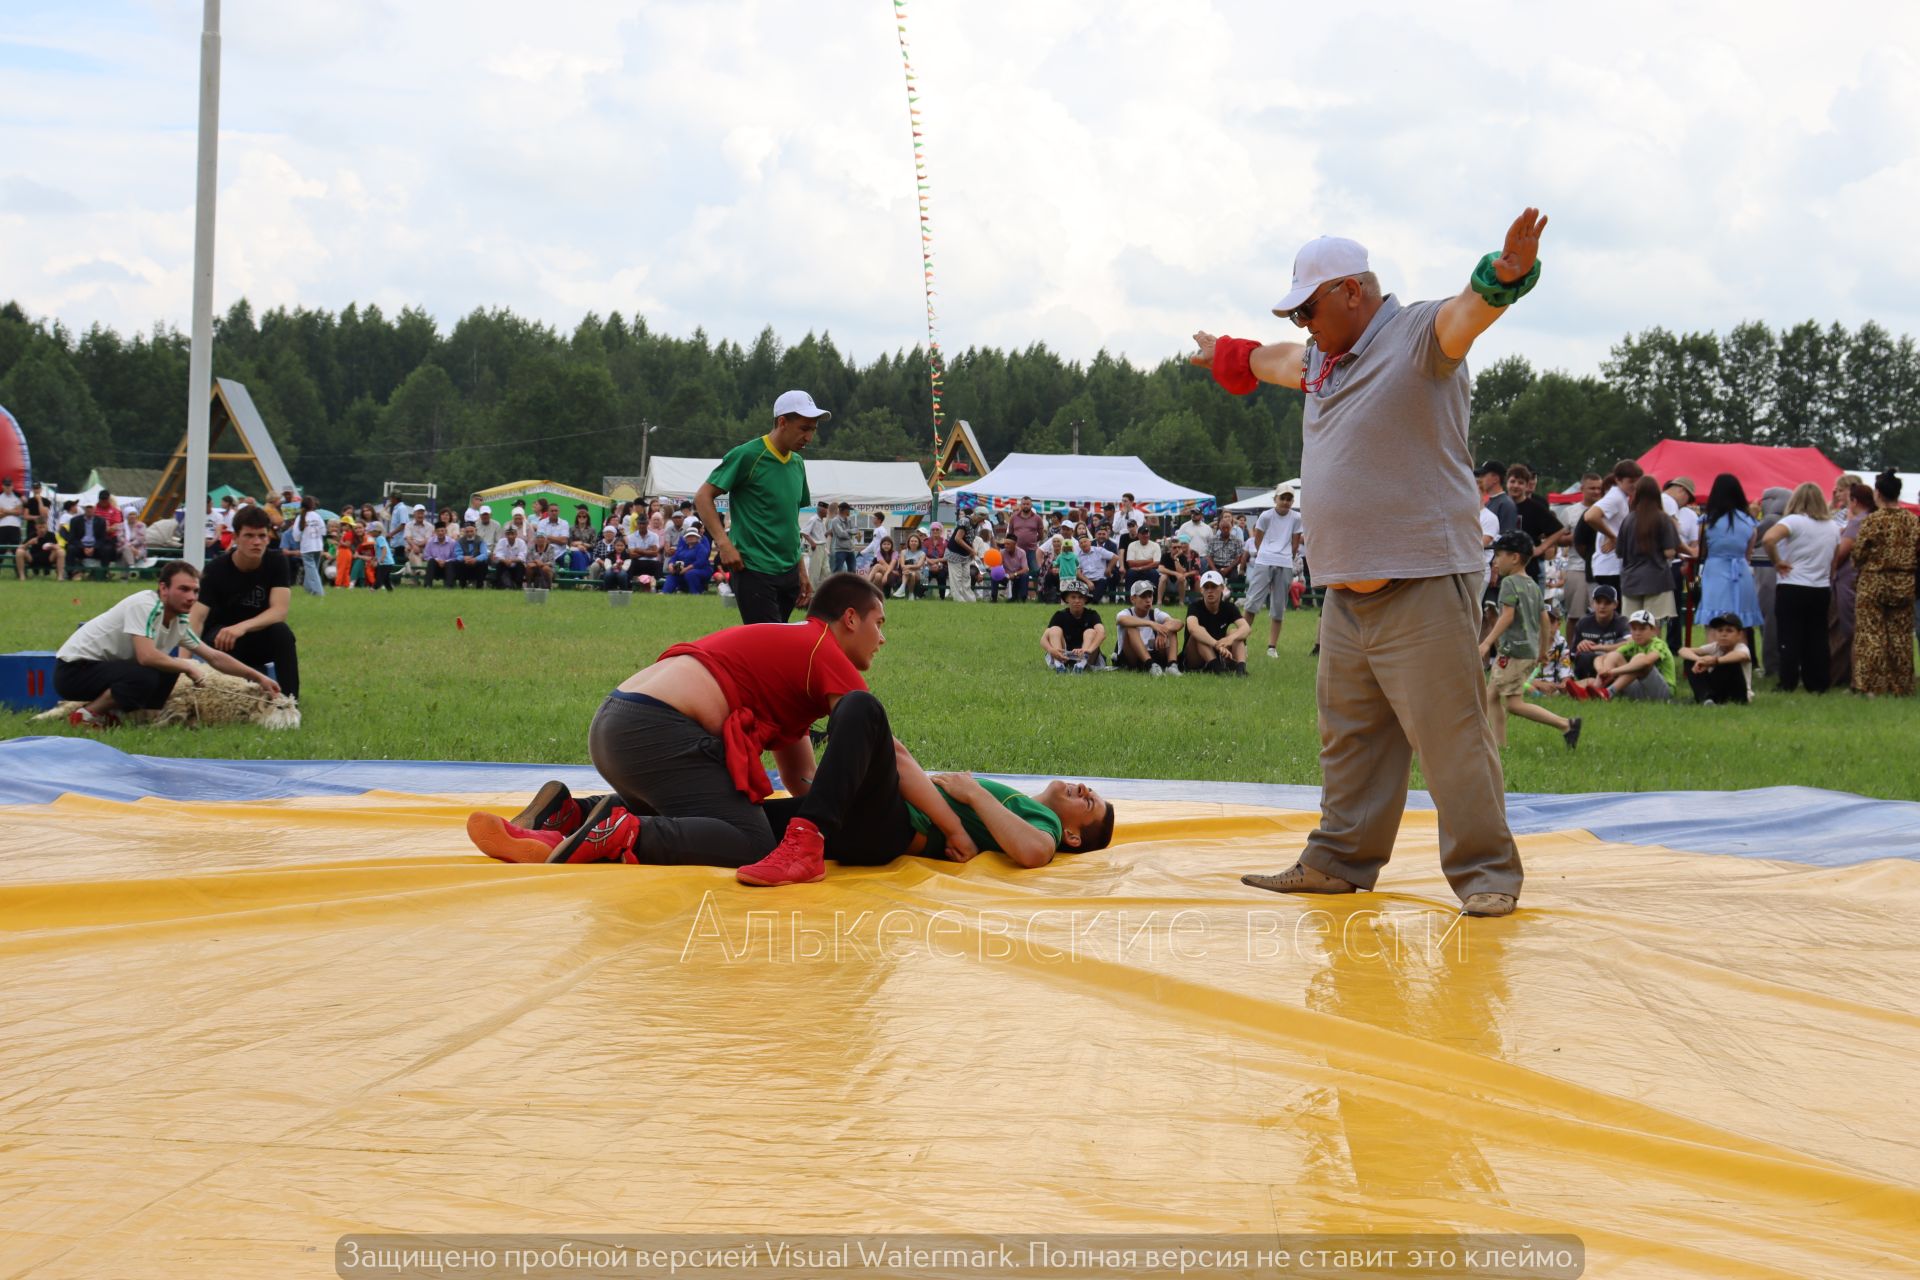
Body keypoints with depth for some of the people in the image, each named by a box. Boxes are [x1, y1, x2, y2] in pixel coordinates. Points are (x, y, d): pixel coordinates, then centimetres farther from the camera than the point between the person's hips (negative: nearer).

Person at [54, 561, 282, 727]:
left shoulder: (179, 623, 3)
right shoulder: (144, 605, -22)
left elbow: (215, 657, 11)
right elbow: (146, 657, -33)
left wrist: (259, 678, 7)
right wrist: (188, 666, -19)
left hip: (106, 666, 9)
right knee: (146, 677, -30)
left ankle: (106, 710, 8)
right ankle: (86, 715, -10)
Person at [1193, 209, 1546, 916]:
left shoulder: (1418, 335, -7)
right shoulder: (1321, 359, 19)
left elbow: (1466, 314, -30)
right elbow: (1269, 360, 42)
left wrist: (1502, 280, -52)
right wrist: (1226, 356, 61)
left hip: (1424, 587, -9)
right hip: (1346, 592, 9)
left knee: (1450, 735, -8)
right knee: (1348, 736, 15)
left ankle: (1486, 873, -1)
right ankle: (1339, 860, 25)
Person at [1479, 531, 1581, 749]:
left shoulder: (1510, 583, -10)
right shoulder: (1533, 585, 17)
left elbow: (1507, 616, -20)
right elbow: (1545, 621, 19)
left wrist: (1487, 642, -23)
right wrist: (1543, 649, 29)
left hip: (1514, 650, -10)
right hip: (1530, 649, 10)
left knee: (1514, 703, -9)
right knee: (1492, 696, 13)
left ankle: (1565, 725, -14)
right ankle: (1499, 744, 10)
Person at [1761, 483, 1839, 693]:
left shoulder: (1794, 521, -11)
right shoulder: (1833, 526, 8)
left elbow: (1768, 539, -27)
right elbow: (1834, 562, 14)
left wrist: (1778, 562, -14)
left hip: (1792, 589, -5)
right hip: (1821, 590, 5)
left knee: (1790, 637, 0)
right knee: (1817, 638, 9)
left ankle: (1788, 684, -2)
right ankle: (1817, 684, 10)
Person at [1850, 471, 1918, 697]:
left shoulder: (1872, 521, -12)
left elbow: (1858, 555, -9)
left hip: (1874, 583, -4)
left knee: (1871, 635, 1)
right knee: (1901, 636, 9)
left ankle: (1871, 685, -2)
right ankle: (1901, 685, 12)